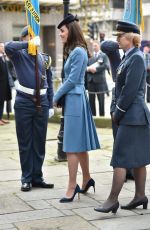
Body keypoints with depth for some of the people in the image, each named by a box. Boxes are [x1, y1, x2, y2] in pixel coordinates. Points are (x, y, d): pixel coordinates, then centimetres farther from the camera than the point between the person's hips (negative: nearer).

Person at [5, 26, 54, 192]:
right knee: (25, 143, 4)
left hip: (42, 103, 3)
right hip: (24, 102, -3)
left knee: (39, 142, 8)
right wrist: (28, 44, -22)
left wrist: (51, 105, 10)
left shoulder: (44, 58, 11)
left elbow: (49, 83, 13)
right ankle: (26, 179, 13)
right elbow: (8, 47, -23)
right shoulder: (19, 55, 1)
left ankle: (37, 177, 19)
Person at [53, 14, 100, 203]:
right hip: (74, 100, 10)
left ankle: (72, 188, -2)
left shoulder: (78, 51, -15)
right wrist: (60, 97, 8)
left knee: (73, 147, -7)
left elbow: (72, 80, -17)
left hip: (75, 100, -10)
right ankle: (87, 179, 28)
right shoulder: (73, 51, 15)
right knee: (80, 144, 17)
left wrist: (56, 97, -7)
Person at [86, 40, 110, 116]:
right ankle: (92, 115, 13)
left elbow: (106, 65, -11)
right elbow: (86, 66, 6)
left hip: (100, 80, -3)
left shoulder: (104, 55, 4)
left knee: (101, 100, 0)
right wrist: (89, 68, -15)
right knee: (91, 100, 6)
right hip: (90, 80, 3)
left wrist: (96, 68, -17)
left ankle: (102, 115, 6)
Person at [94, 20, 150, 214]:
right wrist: (116, 111, 9)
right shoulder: (128, 57, 14)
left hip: (132, 116, -9)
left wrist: (118, 113, -14)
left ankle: (113, 200, -3)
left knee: (121, 158, -7)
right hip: (133, 116, 9)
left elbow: (130, 90, -20)